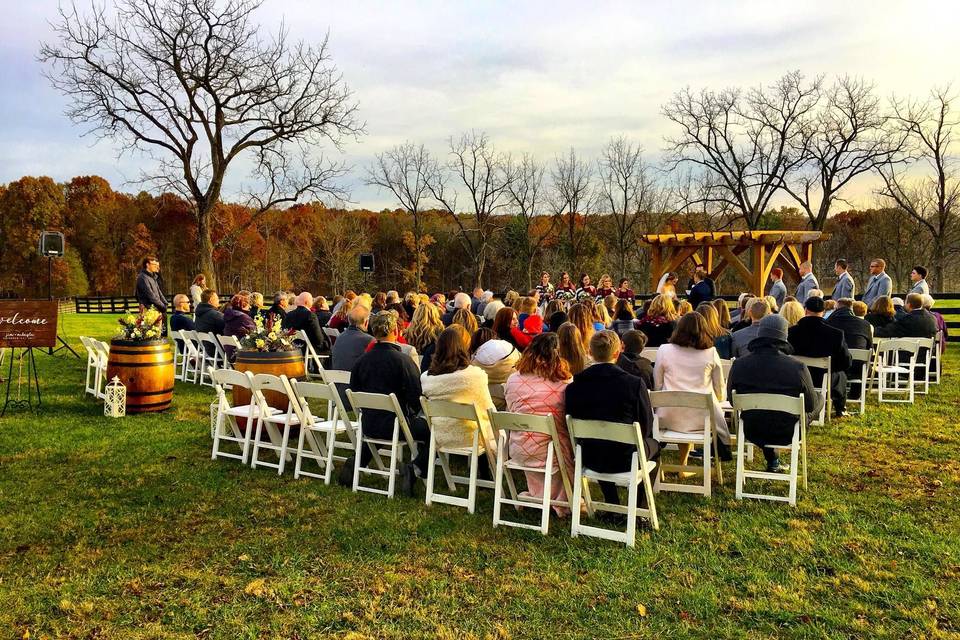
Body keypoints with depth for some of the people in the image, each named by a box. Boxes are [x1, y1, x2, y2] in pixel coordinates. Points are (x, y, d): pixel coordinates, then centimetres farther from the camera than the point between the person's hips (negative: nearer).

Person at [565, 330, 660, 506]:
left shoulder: (574, 385, -11)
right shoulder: (635, 384, -17)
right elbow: (646, 427, -8)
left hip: (589, 459, 3)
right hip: (625, 460, -2)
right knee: (654, 445, 30)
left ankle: (612, 504, 40)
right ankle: (640, 505, 33)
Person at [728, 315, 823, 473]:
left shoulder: (738, 365, -16)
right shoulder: (798, 368, -23)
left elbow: (731, 400, -1)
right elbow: (811, 405, -9)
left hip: (752, 432, 3)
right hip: (787, 434, -3)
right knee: (820, 398, 22)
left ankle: (773, 463, 40)